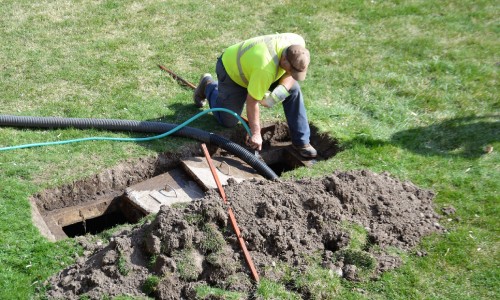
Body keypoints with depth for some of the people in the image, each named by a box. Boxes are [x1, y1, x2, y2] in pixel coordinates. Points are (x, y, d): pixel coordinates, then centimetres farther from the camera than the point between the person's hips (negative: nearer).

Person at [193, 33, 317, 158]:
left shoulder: (298, 44, -26)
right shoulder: (266, 69, -45)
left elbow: (291, 73, -9)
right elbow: (252, 101, -34)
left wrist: (282, 89, -29)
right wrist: (256, 134, -27)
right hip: (231, 70, -6)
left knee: (293, 89, -13)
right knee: (228, 121, 2)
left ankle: (301, 141, -1)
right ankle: (209, 86, 28)